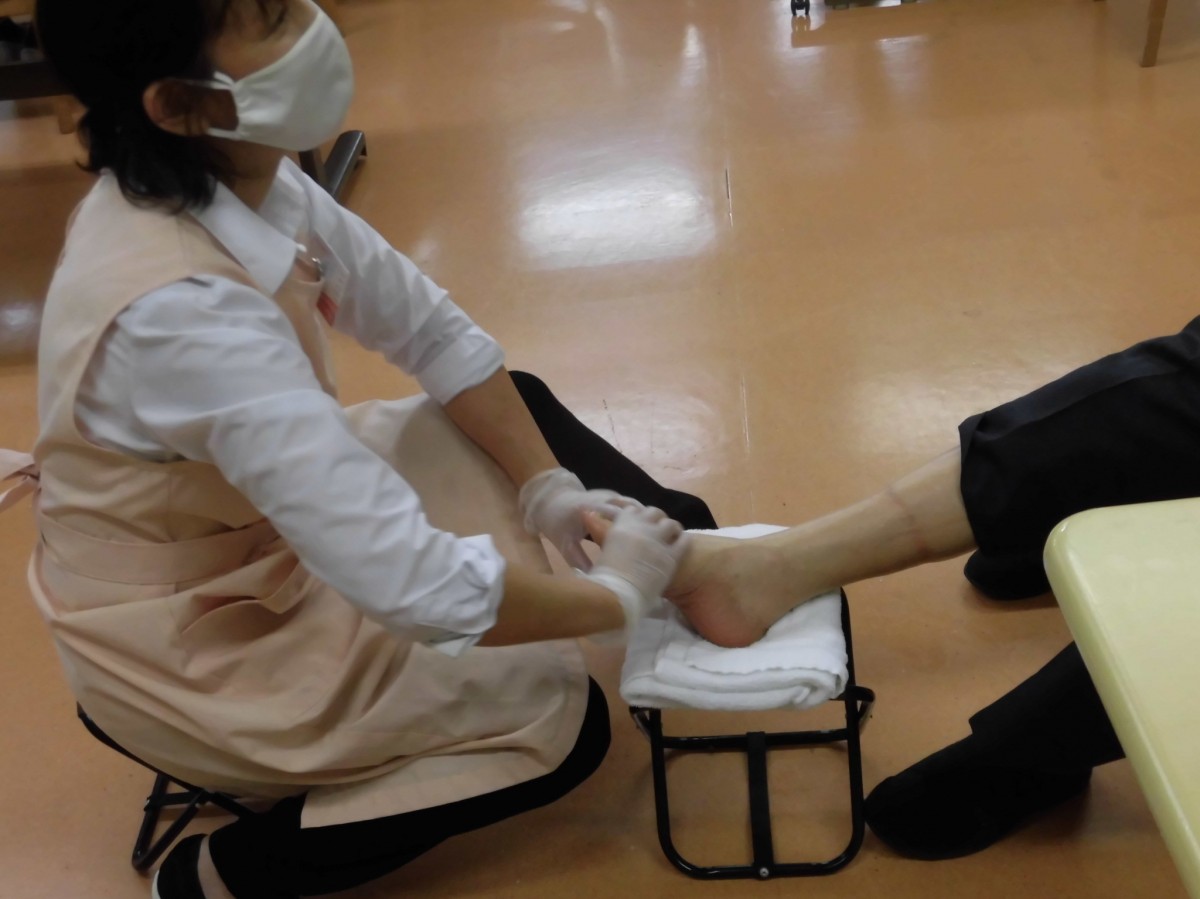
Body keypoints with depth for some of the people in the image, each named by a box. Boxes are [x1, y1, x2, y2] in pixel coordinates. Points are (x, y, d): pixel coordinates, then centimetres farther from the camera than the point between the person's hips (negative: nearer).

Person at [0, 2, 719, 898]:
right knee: (561, 723, -3)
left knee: (523, 403, 9)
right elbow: (414, 586, -39)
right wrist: (616, 597, -24)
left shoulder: (237, 178, -14)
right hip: (188, 641, -8)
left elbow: (431, 330, -2)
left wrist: (544, 485, -7)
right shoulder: (178, 310, -39)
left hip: (261, 521, 8)